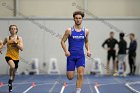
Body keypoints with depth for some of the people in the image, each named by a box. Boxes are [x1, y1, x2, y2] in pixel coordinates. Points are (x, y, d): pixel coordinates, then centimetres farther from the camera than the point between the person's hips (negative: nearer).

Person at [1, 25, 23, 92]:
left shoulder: (19, 38, 0)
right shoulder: (7, 38, -1)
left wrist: (16, 42, -18)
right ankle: (10, 79, -10)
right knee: (12, 66, -35)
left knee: (14, 73, 13)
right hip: (9, 56, -2)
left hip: (16, 57, 2)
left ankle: (10, 84, 37)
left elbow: (21, 48, -7)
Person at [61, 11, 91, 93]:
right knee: (70, 77, 0)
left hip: (81, 56, 1)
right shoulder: (69, 30, -4)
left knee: (80, 74, -14)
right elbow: (63, 41, 1)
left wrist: (88, 50, 2)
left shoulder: (86, 31, 4)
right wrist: (66, 51, -14)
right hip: (71, 55, -1)